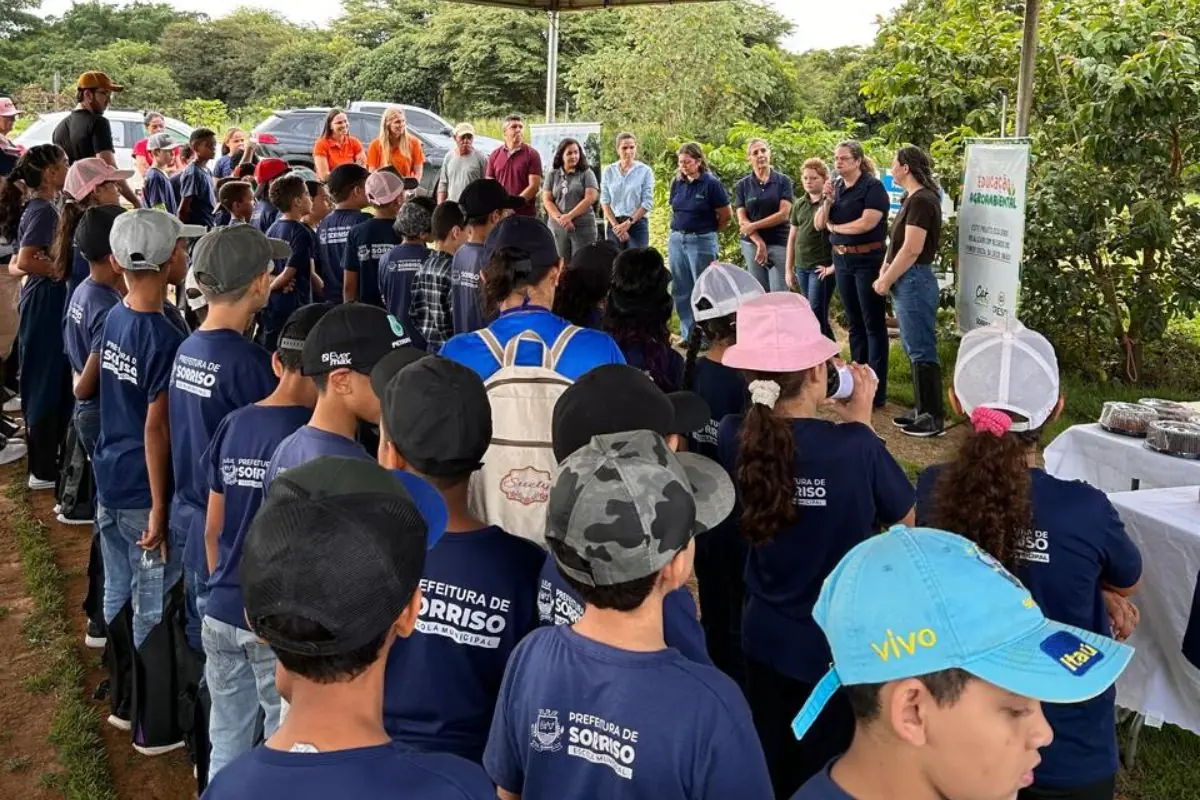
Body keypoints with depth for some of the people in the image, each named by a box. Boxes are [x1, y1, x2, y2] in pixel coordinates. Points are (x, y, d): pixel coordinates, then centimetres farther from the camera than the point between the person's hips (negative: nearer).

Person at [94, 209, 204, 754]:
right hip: (143, 494, -8)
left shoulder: (114, 319, 2)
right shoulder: (165, 338, -22)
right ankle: (157, 727, 18)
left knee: (118, 595, 19)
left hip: (109, 484, 8)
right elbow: (155, 429, -21)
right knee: (154, 610, 4)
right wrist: (159, 508, -17)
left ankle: (125, 702, 36)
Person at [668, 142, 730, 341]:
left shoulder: (711, 183, -9)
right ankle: (687, 334, 19)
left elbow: (726, 214, -3)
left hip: (701, 242, -6)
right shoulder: (677, 183, 6)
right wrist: (679, 230, 12)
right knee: (680, 290, 9)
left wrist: (709, 230, 8)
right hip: (677, 239, 6)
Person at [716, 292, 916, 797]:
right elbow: (906, 519, -6)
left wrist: (845, 430, 1)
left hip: (765, 640, 3)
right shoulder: (855, 447, -26)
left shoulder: (734, 438, -16)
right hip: (841, 645, -3)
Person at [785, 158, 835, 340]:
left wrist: (834, 265, -15)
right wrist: (788, 269, 14)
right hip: (801, 267, 6)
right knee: (819, 316, 12)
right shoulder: (799, 205, 11)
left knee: (816, 316, -7)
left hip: (821, 267, -6)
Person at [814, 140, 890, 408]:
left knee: (873, 324, -2)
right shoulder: (835, 186, 9)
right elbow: (818, 224, 7)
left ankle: (877, 391, 1)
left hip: (867, 260, -7)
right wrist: (827, 200, -10)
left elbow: (867, 223, -21)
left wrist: (834, 227, -6)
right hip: (841, 260, 7)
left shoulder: (872, 186, -10)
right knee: (854, 323, 12)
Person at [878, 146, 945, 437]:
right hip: (908, 281, 10)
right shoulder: (913, 199, 15)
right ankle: (923, 410, 23)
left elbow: (911, 249, -21)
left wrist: (885, 281, -14)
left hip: (914, 281, -10)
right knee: (914, 348, 15)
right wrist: (885, 270, 4)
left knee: (922, 350, -5)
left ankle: (934, 418, 1)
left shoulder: (921, 201, -17)